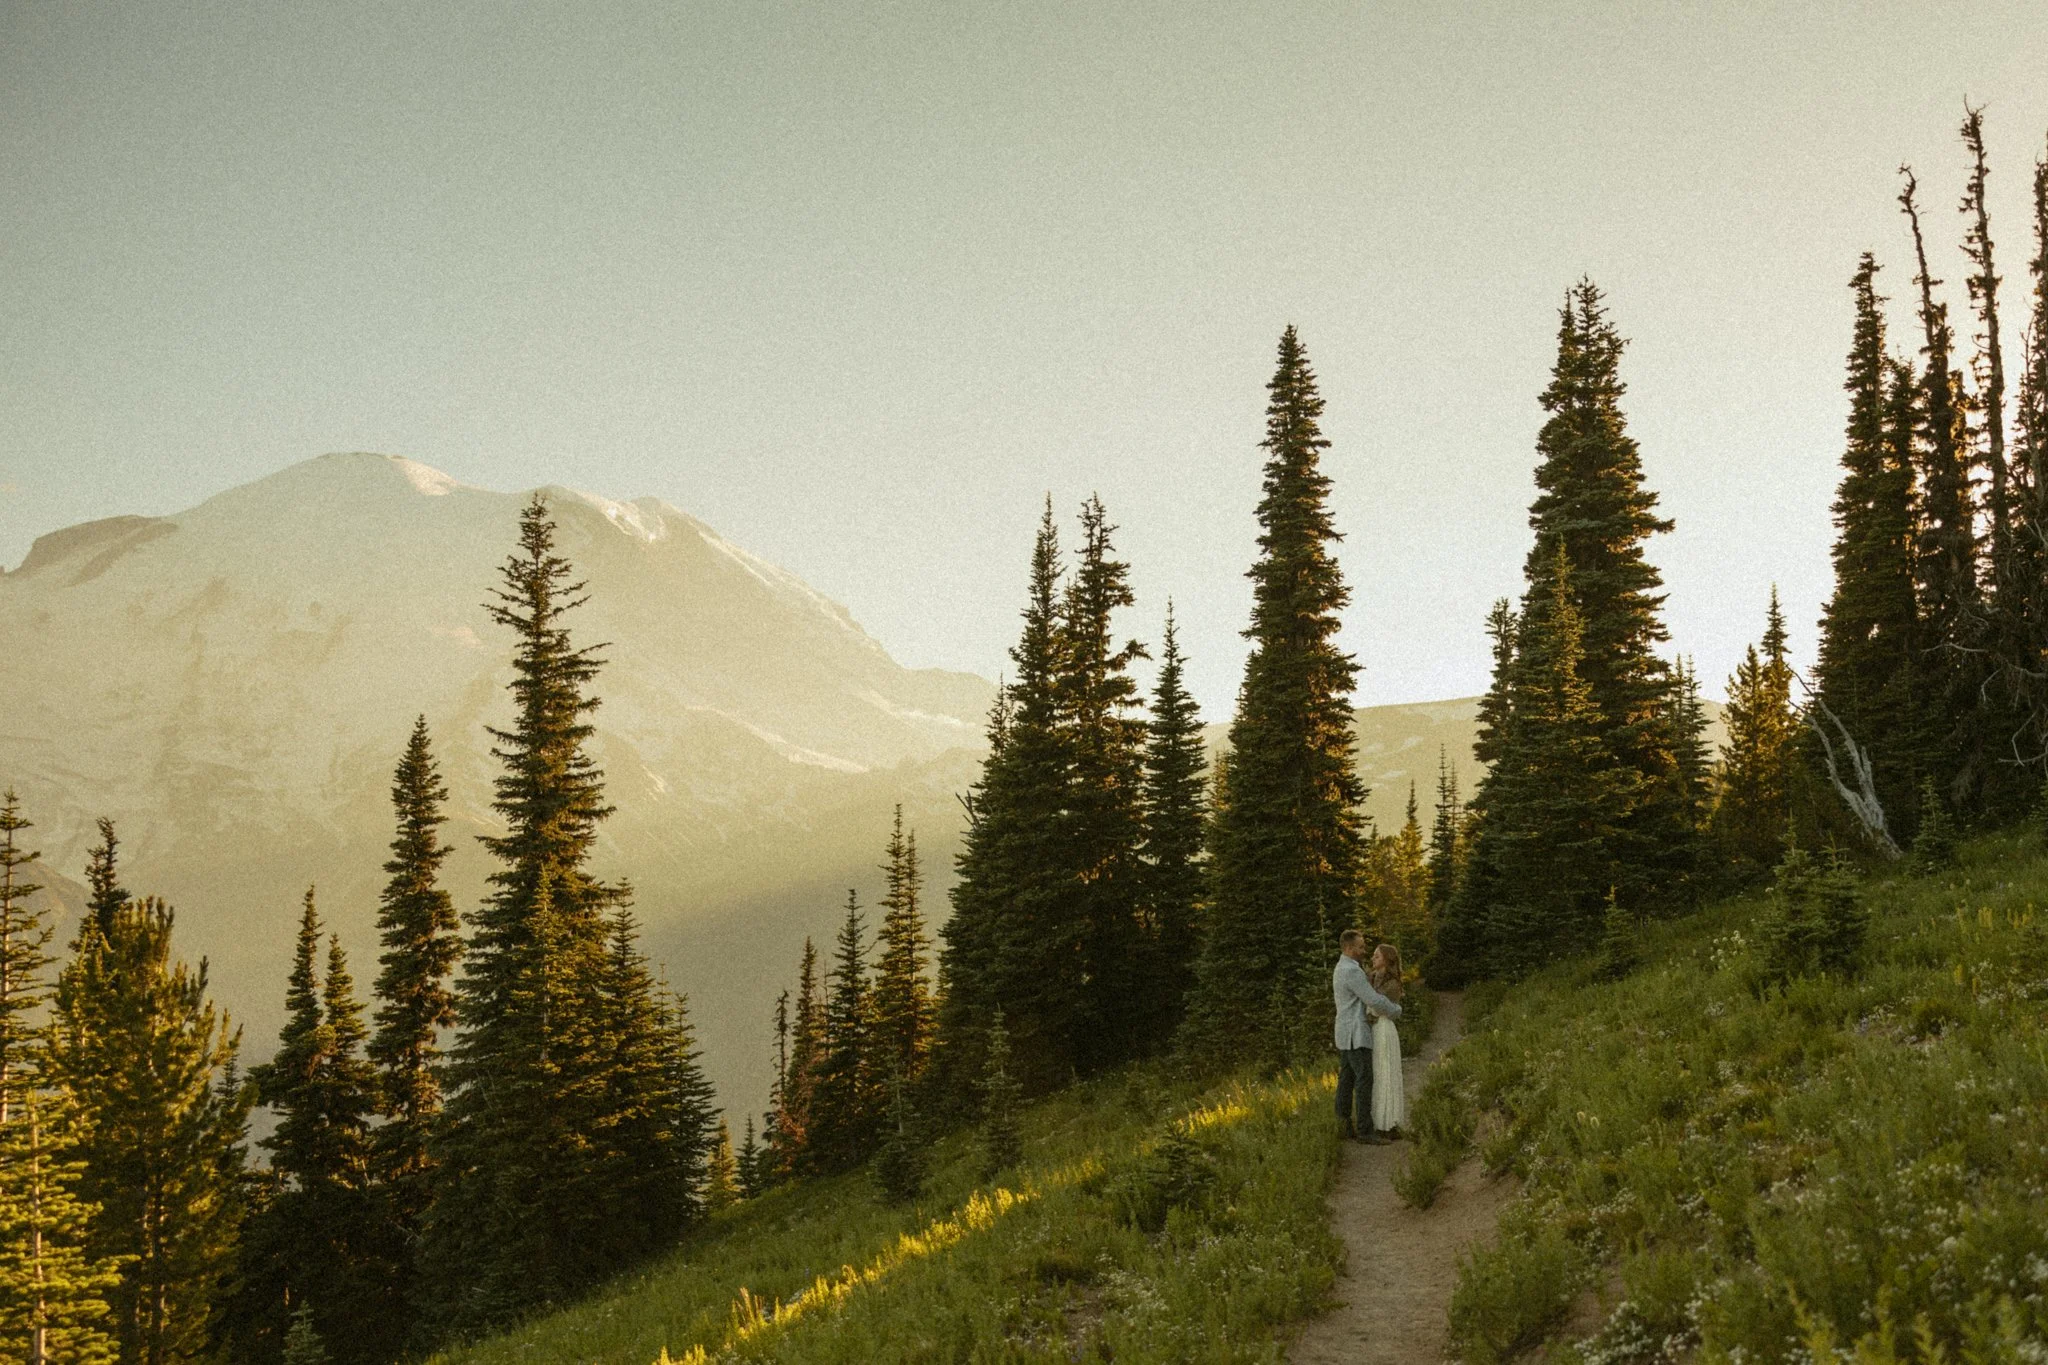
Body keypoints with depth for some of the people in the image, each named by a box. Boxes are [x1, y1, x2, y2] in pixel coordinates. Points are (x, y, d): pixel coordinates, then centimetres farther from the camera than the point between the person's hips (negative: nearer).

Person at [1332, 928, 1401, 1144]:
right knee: (1365, 1080, -9)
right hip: (1356, 1035, -10)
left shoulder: (1342, 970, 16)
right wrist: (1397, 1011, -2)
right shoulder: (1352, 971, -19)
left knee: (1347, 1080, 9)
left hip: (1347, 1034, 10)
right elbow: (1374, 1001, -20)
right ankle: (1365, 1131, -10)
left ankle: (1344, 1126, 9)